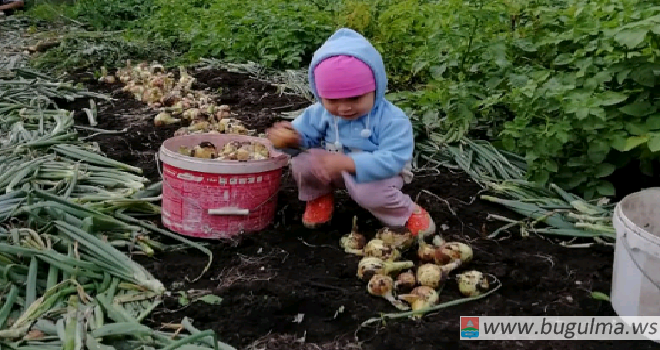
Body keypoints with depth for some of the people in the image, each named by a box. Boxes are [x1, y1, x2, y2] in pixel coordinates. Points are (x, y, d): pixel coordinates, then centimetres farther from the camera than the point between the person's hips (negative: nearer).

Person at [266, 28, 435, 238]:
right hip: (336, 168, 4)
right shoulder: (321, 112, -12)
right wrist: (288, 138, -30)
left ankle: (408, 213, -5)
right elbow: (304, 132, -2)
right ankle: (319, 197, 11)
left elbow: (393, 159, -36)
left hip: (377, 174, -4)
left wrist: (348, 163, -49)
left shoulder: (391, 119, -27)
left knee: (370, 192, -38)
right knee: (302, 162, -22)